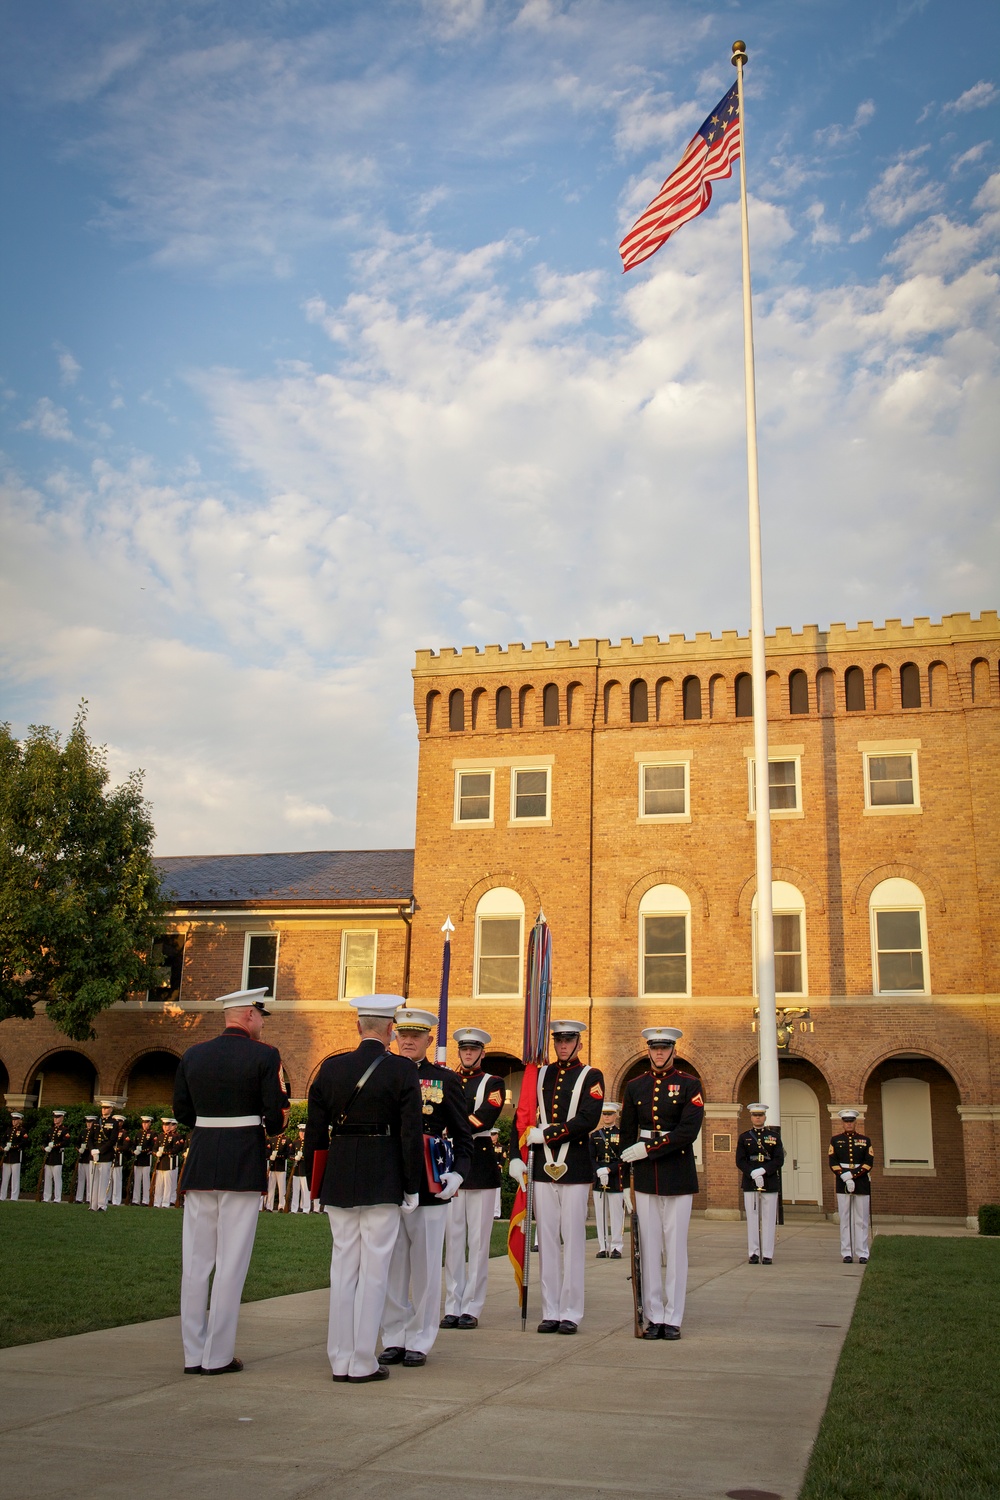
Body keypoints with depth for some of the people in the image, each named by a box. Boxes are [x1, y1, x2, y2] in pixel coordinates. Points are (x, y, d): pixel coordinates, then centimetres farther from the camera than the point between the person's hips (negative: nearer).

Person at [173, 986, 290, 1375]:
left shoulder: (193, 1055, 7)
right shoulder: (264, 1056, -8)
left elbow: (181, 1112, 11)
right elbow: (277, 1112, -10)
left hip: (200, 1163, 5)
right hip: (244, 1164, -4)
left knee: (196, 1261, 9)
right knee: (231, 1262, 2)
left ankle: (193, 1354, 14)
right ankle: (218, 1356, 5)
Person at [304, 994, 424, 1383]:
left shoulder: (331, 1068, 4)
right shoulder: (402, 1071, -7)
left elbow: (315, 1132, 7)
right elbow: (411, 1134, -9)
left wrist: (315, 1185, 15)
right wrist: (411, 1188, -1)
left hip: (338, 1180, 4)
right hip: (383, 1183, -4)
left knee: (342, 1268, 11)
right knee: (373, 1271, 3)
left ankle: (340, 1360, 17)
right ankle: (363, 1363, 7)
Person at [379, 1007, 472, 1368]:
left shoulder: (445, 1079, 3)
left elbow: (462, 1135, 3)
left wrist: (458, 1173, -12)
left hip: (430, 1186, -2)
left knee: (425, 1266, 4)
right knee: (392, 1265, 8)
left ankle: (419, 1342, 16)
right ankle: (394, 1339, 20)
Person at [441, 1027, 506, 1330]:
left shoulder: (493, 1083, 3)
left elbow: (483, 1119, -12)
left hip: (481, 1166, -3)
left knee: (478, 1239, 0)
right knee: (452, 1238, 5)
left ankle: (471, 1308, 5)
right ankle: (452, 1307, 10)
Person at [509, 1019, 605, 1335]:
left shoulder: (591, 1077, 1)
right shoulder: (539, 1075, 12)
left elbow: (588, 1120, -12)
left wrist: (546, 1134, -13)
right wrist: (516, 1156, -2)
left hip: (575, 1167, -3)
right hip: (543, 1167, 3)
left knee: (573, 1240, 0)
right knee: (547, 1240, 6)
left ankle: (570, 1313, 7)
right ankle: (550, 1312, 12)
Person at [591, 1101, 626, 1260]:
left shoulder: (622, 1134, 2)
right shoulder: (595, 1135, 12)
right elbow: (590, 1158, 7)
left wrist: (608, 1169, -16)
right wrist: (598, 1171, -11)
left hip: (616, 1179, -3)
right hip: (598, 1179, 3)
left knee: (617, 1214, -2)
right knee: (600, 1215, 4)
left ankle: (616, 1247, 4)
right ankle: (603, 1247, 10)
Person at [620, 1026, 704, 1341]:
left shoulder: (689, 1085, -1)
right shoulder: (634, 1087, 8)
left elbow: (688, 1132, -13)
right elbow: (627, 1136, 9)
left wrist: (648, 1149, -15)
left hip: (678, 1176, -2)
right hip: (645, 1177, 3)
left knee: (675, 1247, 2)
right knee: (648, 1248, 4)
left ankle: (673, 1319, 9)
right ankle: (654, 1318, 11)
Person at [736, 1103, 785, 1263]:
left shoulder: (774, 1136, 9)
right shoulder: (744, 1137, 10)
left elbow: (779, 1160, -1)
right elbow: (740, 1161, 2)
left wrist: (763, 1171, -14)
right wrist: (753, 1174, -14)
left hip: (770, 1183, 0)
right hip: (750, 1183, 0)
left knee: (768, 1219, -1)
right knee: (752, 1219, 1)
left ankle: (767, 1254, 3)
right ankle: (754, 1253, 5)